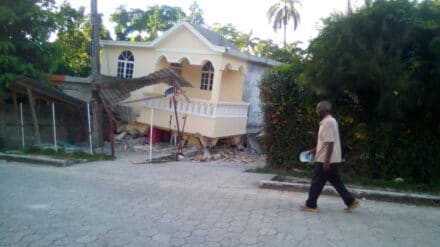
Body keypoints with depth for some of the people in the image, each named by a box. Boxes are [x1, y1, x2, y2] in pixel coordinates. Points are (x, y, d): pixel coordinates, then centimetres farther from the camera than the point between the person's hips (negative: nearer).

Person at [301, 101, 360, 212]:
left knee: (317, 182, 2)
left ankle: (311, 205, 14)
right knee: (336, 182, 15)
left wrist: (326, 161, -23)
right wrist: (315, 150, 24)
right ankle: (351, 201, 19)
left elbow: (330, 143, -23)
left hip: (325, 160, -10)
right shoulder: (329, 121, 13)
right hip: (331, 159, 10)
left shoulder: (328, 122, -19)